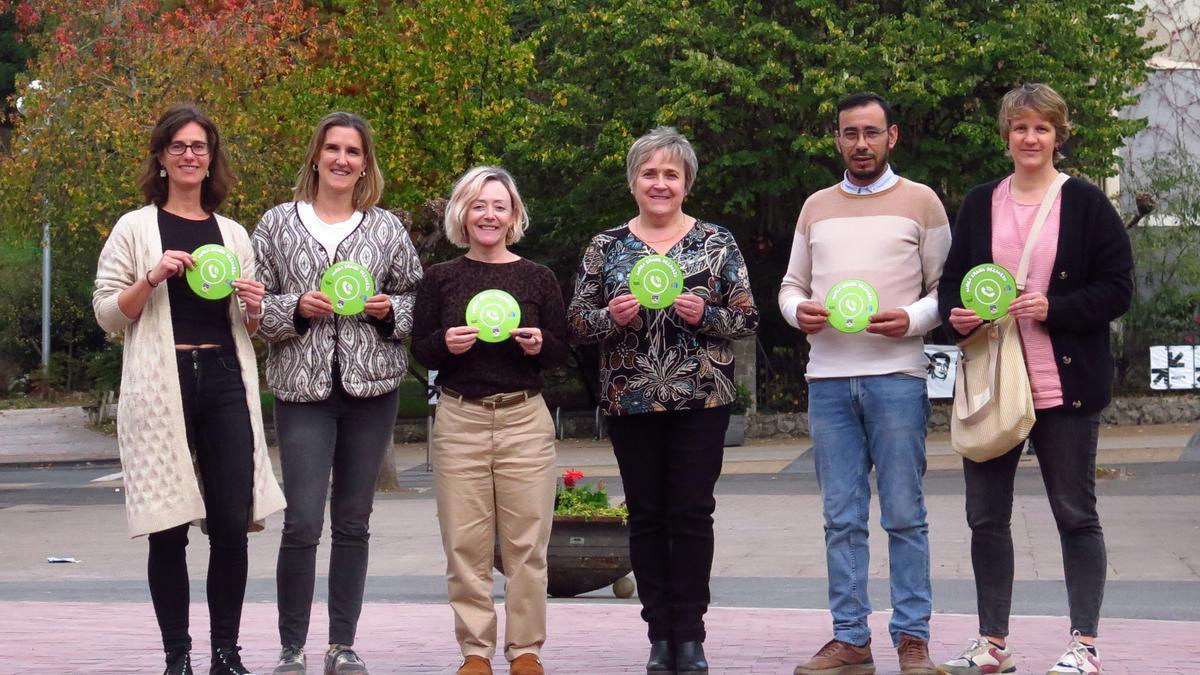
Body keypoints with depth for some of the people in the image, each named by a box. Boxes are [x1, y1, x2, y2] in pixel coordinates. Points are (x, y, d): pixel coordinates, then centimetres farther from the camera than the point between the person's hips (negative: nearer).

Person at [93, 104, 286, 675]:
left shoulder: (233, 234, 16)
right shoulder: (136, 228, 5)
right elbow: (106, 313, 1)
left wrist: (253, 309, -1)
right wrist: (152, 279, -14)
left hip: (224, 381, 3)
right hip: (161, 386, -3)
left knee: (232, 522, -3)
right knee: (169, 527, -2)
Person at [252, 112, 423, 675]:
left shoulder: (387, 228, 8)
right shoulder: (277, 224, 5)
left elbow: (414, 297, 14)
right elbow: (254, 305, 5)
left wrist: (388, 309, -6)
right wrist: (296, 308, -12)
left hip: (372, 387, 2)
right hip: (302, 386, -2)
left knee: (354, 522, 7)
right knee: (302, 522, -9)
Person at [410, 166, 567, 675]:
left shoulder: (538, 278, 6)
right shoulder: (441, 279, 6)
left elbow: (562, 354, 9)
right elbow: (419, 351, 8)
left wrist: (539, 344, -12)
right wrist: (446, 344, -12)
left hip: (525, 419, 0)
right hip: (459, 421, 0)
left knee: (526, 542, -1)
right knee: (465, 543, -1)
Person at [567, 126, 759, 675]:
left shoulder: (717, 243, 4)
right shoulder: (605, 248, 7)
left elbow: (746, 319, 3)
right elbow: (576, 323, 7)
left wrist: (705, 315, -15)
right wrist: (612, 317, -13)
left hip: (700, 401, -1)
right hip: (630, 403, 1)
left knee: (691, 515, -1)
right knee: (646, 516, 4)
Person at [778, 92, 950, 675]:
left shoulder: (920, 202, 6)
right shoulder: (816, 207, 17)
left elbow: (945, 288, 4)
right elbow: (791, 284, 21)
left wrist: (912, 319, -14)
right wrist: (797, 310, -2)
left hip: (895, 376, -3)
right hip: (828, 379, 4)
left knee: (904, 515, -2)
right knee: (842, 518, 4)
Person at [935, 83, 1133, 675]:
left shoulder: (1086, 203, -1)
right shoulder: (978, 205, 10)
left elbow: (1117, 287, -4)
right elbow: (951, 281, 16)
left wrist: (1054, 309, -17)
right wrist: (956, 313, -6)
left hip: (1065, 383, -4)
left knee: (1076, 514, 3)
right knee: (986, 514, 7)